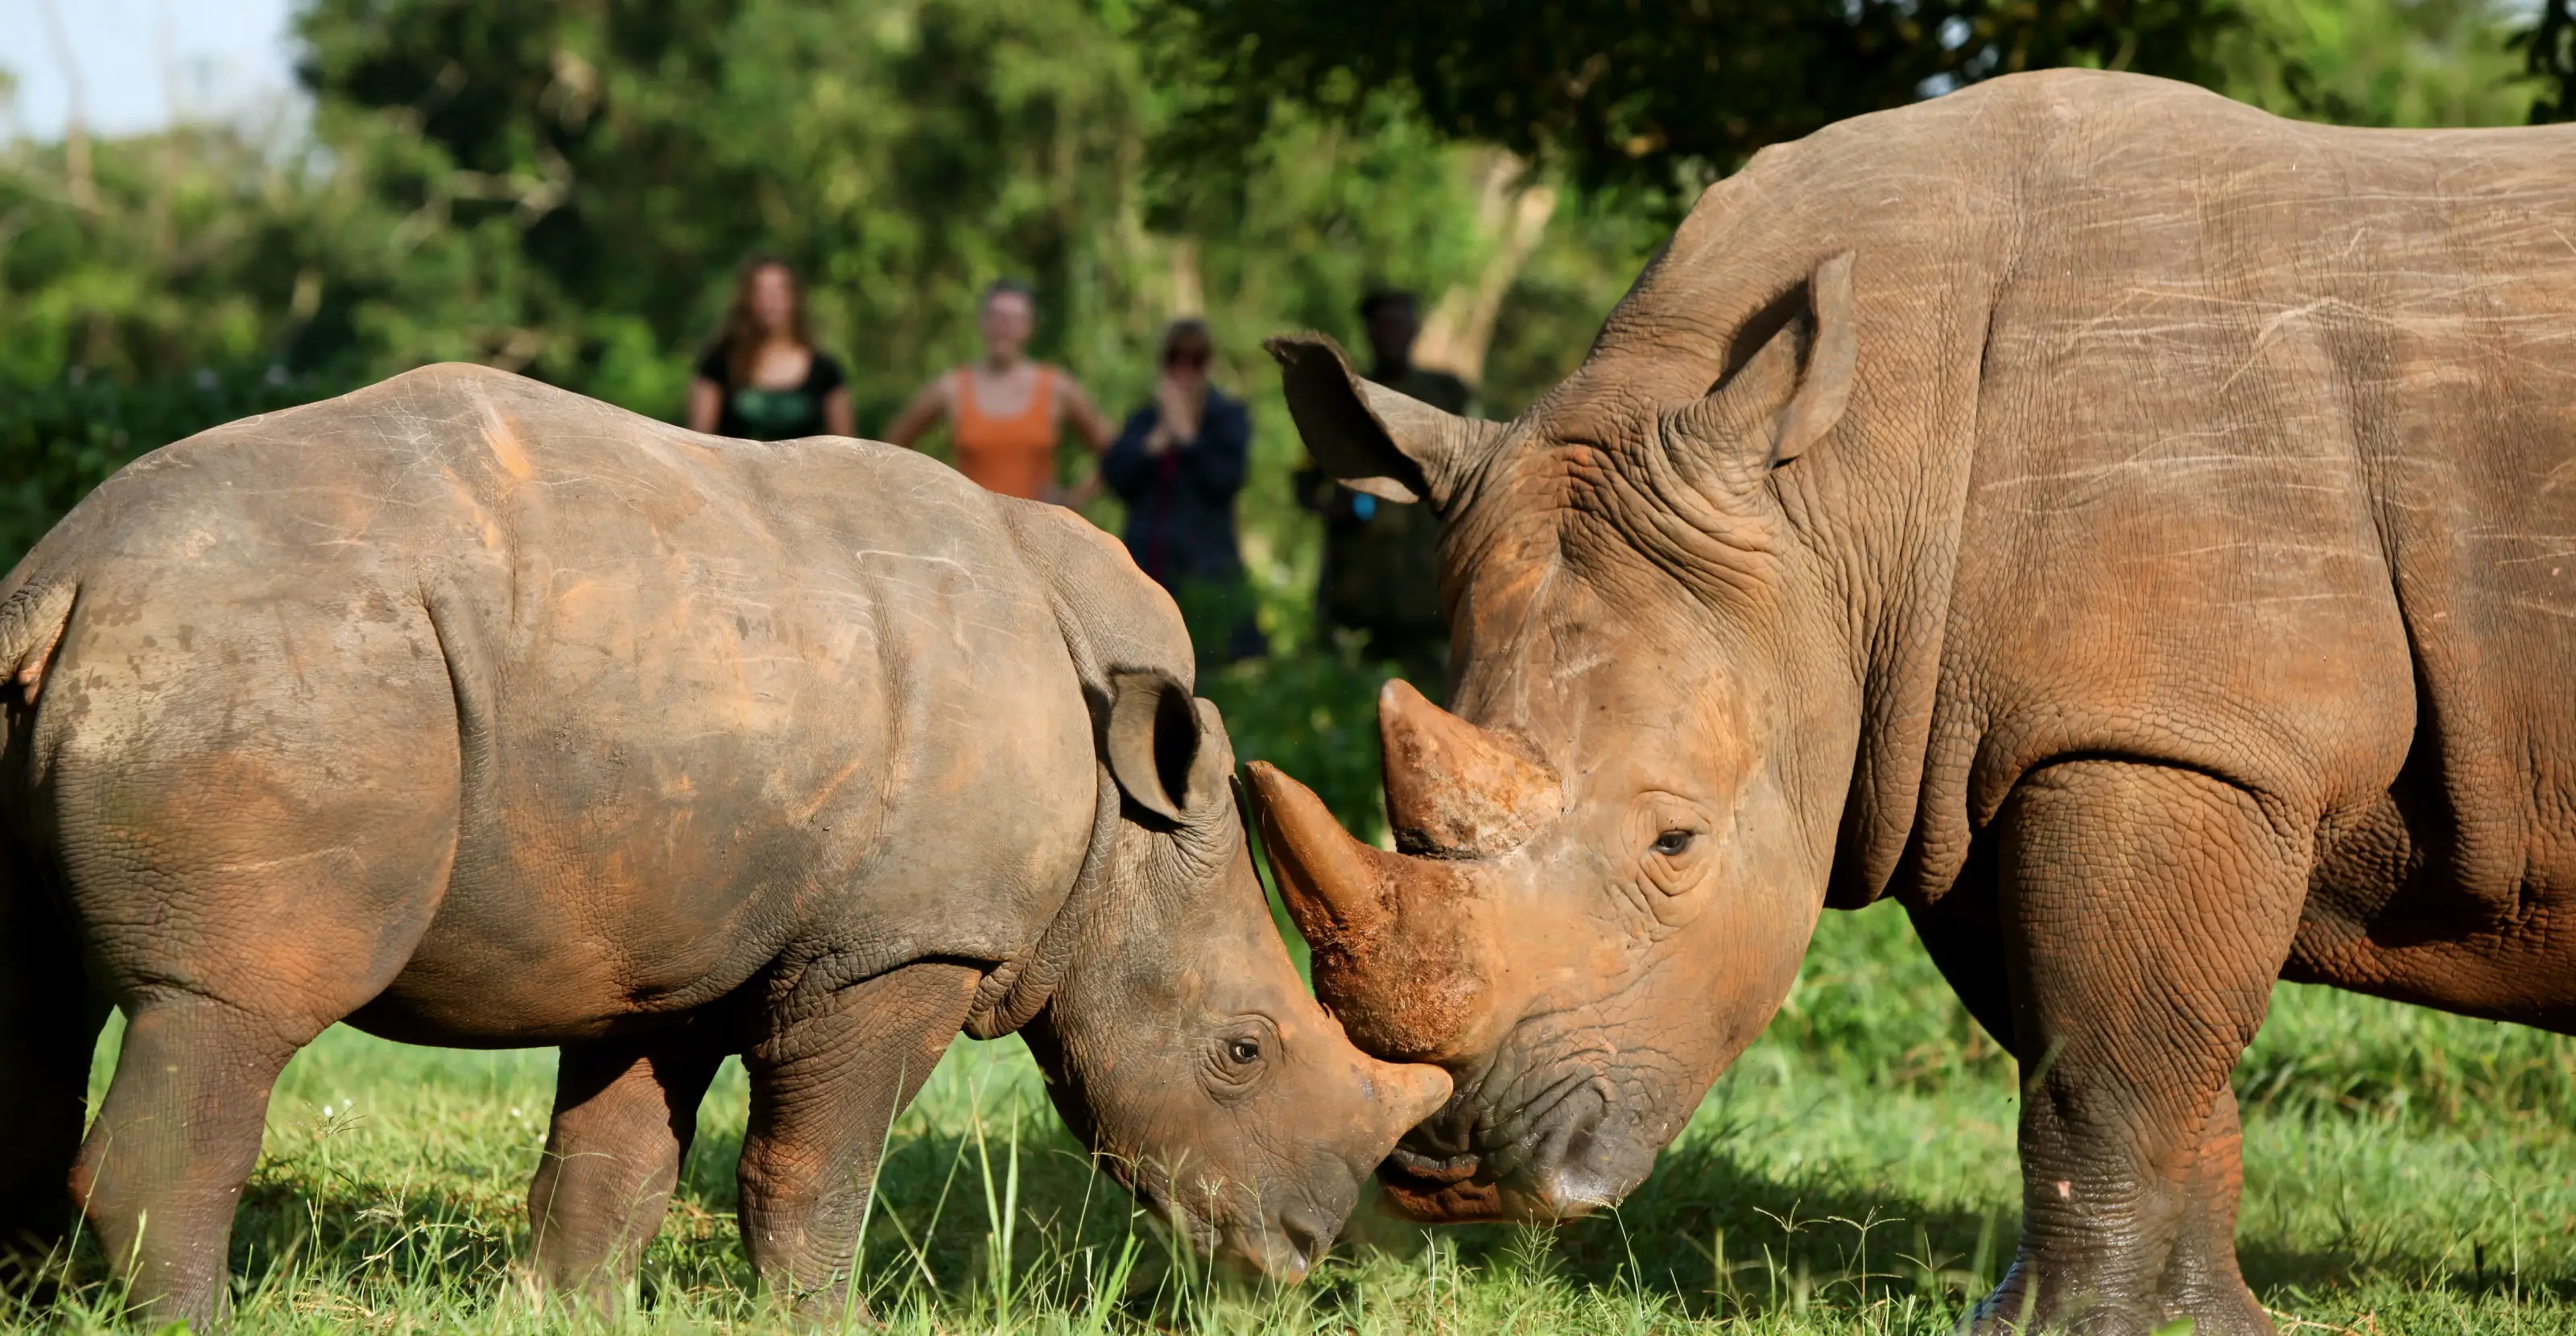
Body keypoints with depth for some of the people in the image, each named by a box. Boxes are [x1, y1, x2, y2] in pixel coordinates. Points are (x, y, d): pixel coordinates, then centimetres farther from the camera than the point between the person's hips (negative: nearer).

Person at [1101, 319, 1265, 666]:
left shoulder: (1228, 416, 3)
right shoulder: (1144, 420, 14)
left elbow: (1224, 480, -12)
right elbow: (1115, 475, 0)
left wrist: (1185, 431, -8)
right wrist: (1160, 436, -8)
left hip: (1204, 569, -3)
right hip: (1147, 568, 3)